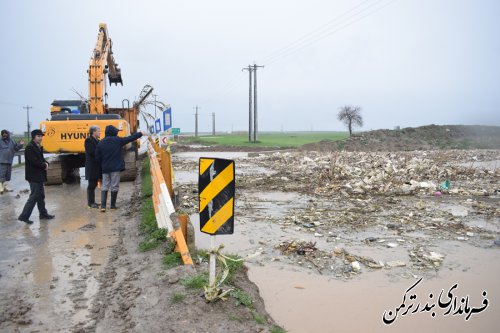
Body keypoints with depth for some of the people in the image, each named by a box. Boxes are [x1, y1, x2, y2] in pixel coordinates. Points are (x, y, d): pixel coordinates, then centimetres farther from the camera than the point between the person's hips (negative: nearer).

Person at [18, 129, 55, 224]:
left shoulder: (38, 147, 15)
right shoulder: (30, 147, -15)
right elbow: (34, 161, -23)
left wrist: (46, 163, -3)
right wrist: (44, 165, -11)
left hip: (39, 175, 10)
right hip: (34, 176, -10)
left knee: (40, 195, 16)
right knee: (34, 196, -8)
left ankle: (43, 214, 26)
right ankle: (24, 216, -2)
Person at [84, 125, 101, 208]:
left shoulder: (97, 141, 16)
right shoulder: (88, 140, -9)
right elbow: (92, 152, -20)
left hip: (96, 166, 8)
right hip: (91, 166, -8)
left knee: (94, 184, 13)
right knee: (91, 184, -3)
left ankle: (92, 202, 20)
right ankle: (90, 202, 4)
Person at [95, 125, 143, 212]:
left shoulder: (100, 143, 2)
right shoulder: (117, 140, -7)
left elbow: (97, 157, 3)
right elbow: (130, 138, 2)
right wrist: (140, 133, 12)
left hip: (105, 168, 3)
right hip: (115, 168, -3)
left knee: (104, 187, 8)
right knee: (114, 186, 6)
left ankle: (103, 205, -1)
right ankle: (112, 205, 12)